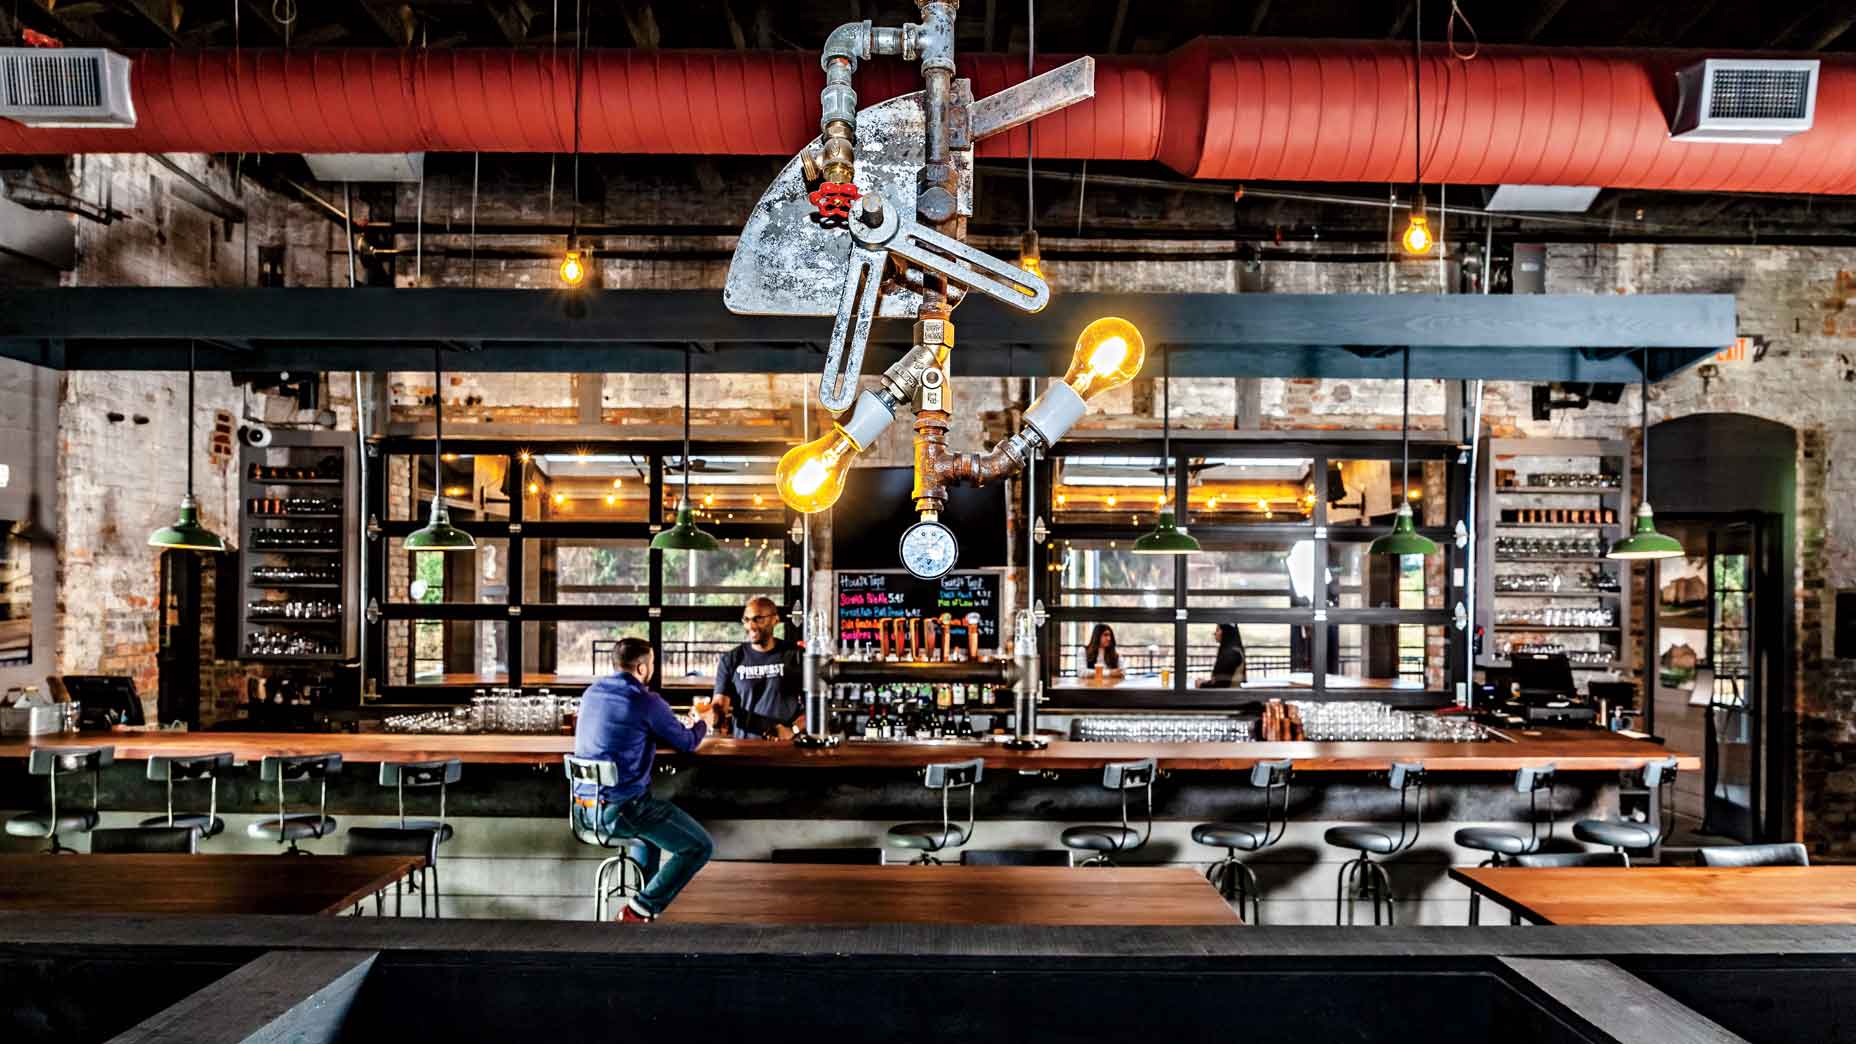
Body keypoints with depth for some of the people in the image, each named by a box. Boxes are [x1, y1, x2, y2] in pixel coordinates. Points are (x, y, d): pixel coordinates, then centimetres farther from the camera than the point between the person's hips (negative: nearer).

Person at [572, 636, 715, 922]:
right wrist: (703, 722, 23)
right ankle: (640, 909, -3)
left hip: (584, 809, 9)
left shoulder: (591, 693, 10)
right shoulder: (647, 702, -13)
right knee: (701, 847, -1)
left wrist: (685, 725, 31)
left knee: (654, 813, 37)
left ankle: (646, 897, 38)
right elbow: (687, 743, -1)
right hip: (621, 810, -8)